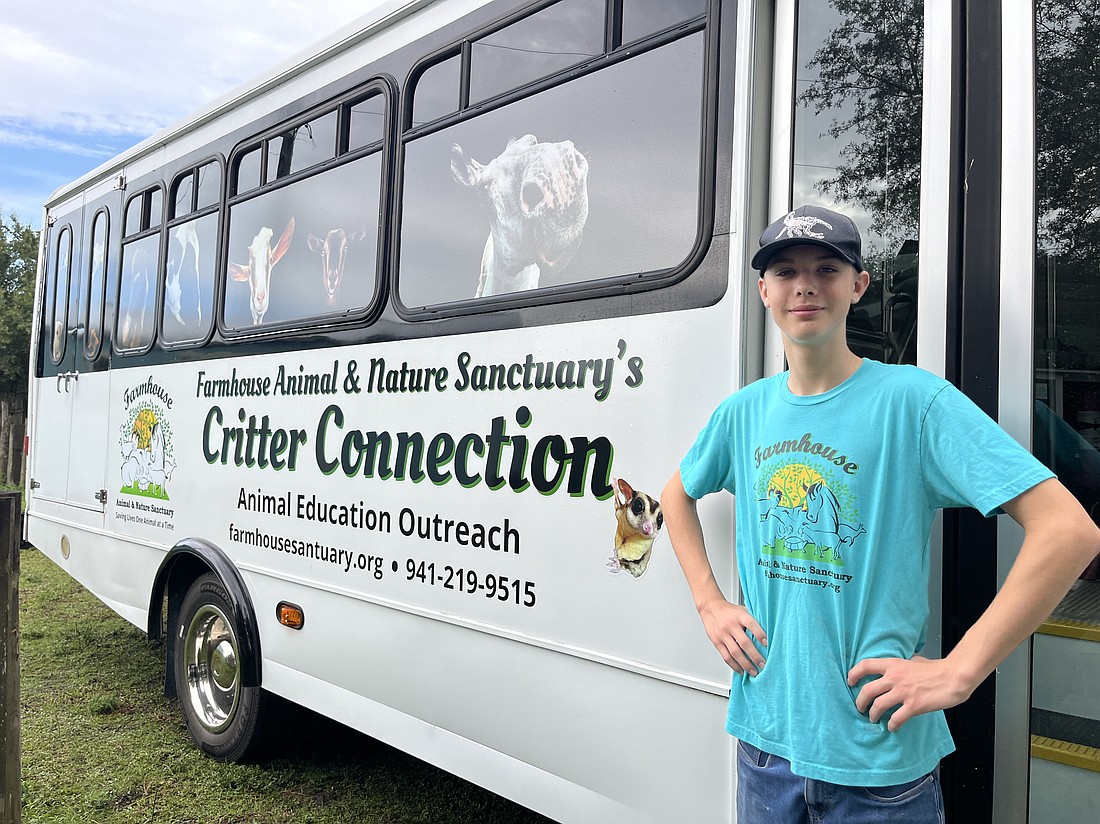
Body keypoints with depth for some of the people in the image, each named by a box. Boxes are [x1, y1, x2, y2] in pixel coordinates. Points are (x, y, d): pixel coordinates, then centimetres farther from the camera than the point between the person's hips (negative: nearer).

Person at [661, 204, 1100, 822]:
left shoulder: (912, 399, -13)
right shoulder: (744, 412, 2)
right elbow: (678, 495, 19)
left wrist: (957, 672, -19)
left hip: (881, 755, -4)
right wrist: (710, 604, 6)